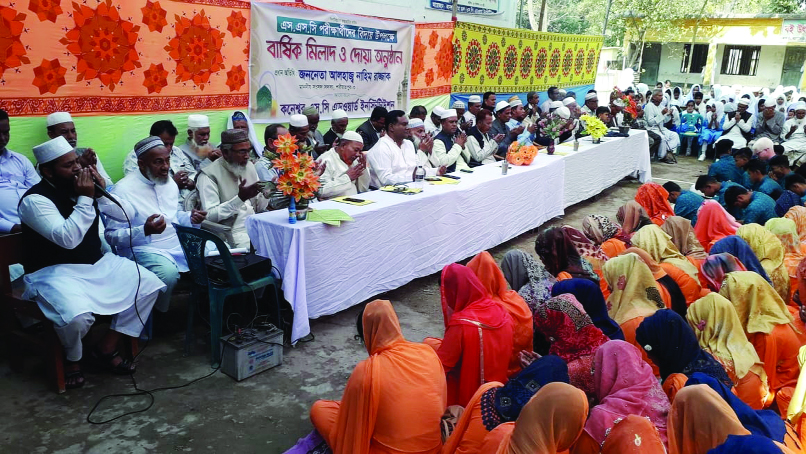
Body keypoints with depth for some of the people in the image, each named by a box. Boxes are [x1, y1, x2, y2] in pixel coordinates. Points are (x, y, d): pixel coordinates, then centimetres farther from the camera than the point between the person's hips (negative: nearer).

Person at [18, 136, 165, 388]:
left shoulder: (85, 187, 3)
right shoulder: (35, 199, -16)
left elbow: (126, 214, 5)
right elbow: (68, 239, -29)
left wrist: (102, 192, -10)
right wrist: (85, 198, -26)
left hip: (98, 263, 7)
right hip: (55, 272, -7)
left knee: (149, 284, -6)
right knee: (78, 316, -35)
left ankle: (107, 347, 5)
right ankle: (73, 358, 2)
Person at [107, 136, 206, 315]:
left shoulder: (169, 182, 9)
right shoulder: (123, 190, -13)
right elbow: (111, 236, -14)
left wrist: (191, 218, 1)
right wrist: (145, 231, -29)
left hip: (179, 242, 7)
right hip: (144, 249, -7)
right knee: (169, 273, -36)